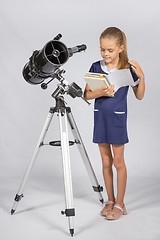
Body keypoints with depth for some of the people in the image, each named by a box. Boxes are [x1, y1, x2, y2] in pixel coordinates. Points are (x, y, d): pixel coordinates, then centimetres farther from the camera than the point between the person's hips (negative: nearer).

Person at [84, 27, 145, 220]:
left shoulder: (128, 69, -7)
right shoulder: (96, 67, 0)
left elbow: (139, 96, -1)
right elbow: (87, 95, -1)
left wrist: (141, 77, -16)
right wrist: (100, 93, -19)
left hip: (117, 119, -3)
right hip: (100, 117, 3)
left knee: (118, 162, 4)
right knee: (106, 162, 12)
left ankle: (119, 204, 18)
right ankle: (110, 200, 27)